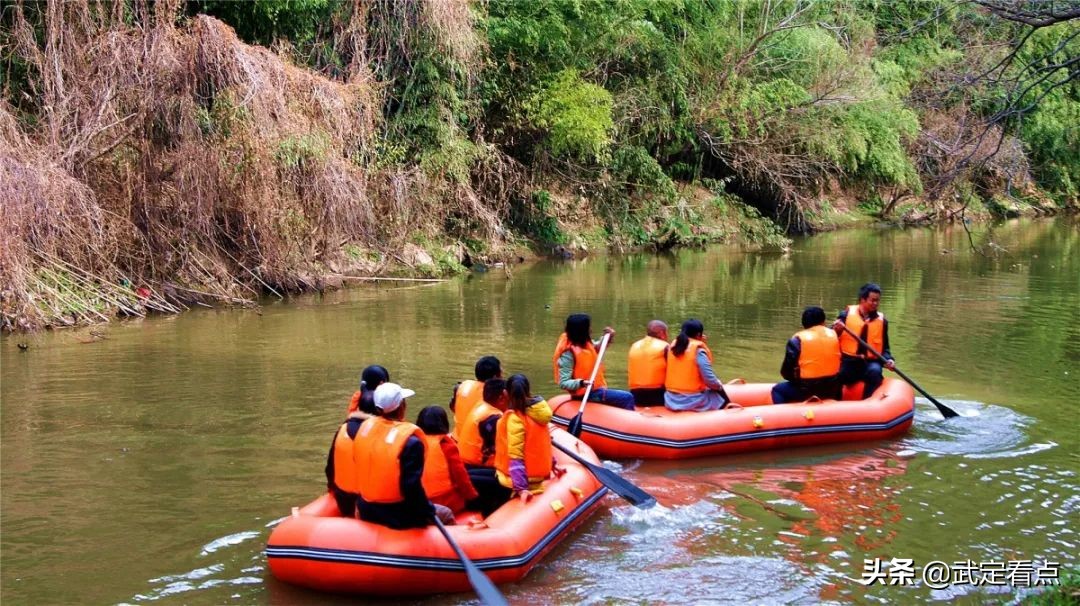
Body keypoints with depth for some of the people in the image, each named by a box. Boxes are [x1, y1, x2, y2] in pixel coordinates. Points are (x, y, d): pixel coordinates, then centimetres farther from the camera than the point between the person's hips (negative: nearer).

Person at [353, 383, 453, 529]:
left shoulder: (365, 427, -3)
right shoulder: (410, 441, -23)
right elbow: (412, 485, -26)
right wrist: (428, 510, -11)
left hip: (366, 511, 7)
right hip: (398, 516, -7)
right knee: (445, 514, 17)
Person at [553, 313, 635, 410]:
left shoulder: (586, 343, 2)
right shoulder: (568, 354, -22)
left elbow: (598, 348, 26)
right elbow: (563, 383, -24)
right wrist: (581, 383, -40)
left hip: (596, 388, 9)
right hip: (586, 393, -9)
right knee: (627, 398, -16)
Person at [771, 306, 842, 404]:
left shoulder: (798, 339, -8)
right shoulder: (833, 334, 4)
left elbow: (786, 371, -6)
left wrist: (796, 378, 14)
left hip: (808, 389, -4)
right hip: (832, 389, 4)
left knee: (778, 390, 18)